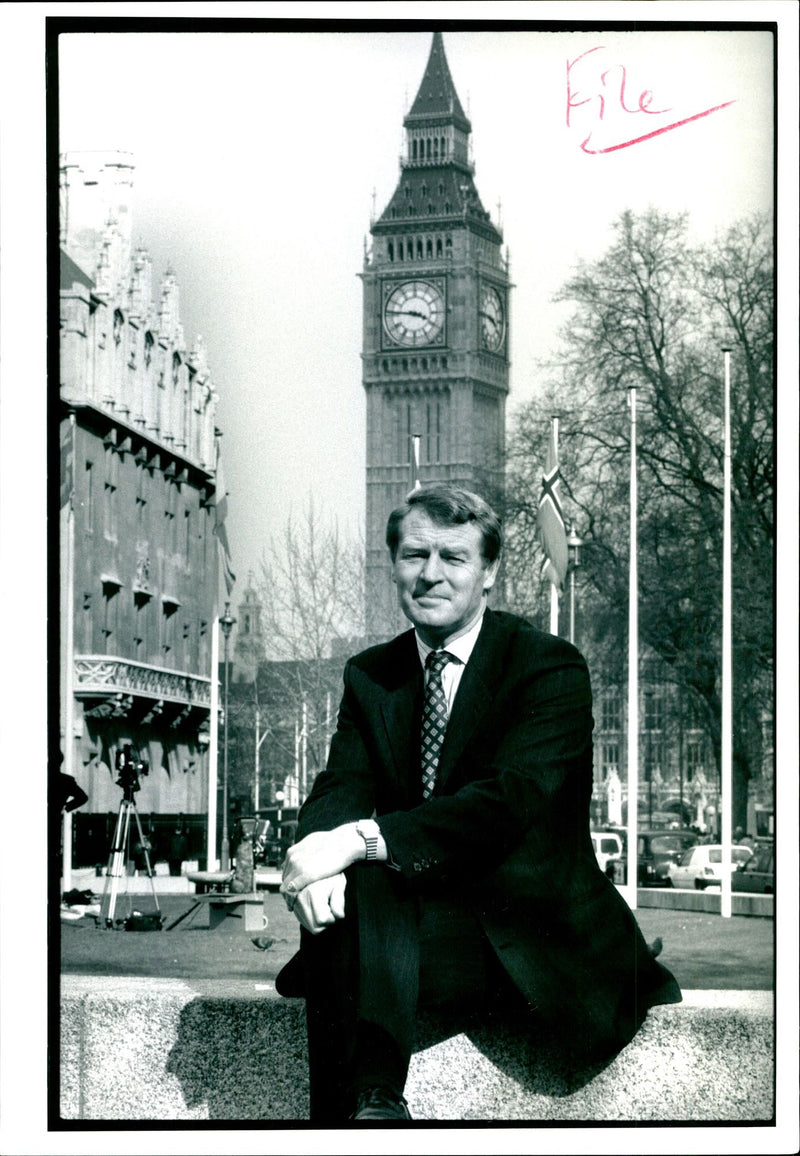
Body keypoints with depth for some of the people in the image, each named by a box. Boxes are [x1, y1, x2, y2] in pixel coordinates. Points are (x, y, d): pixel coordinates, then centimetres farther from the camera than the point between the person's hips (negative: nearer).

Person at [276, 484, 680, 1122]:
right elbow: (341, 787, -2)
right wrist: (321, 859, -29)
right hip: (411, 914, 5)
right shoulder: (369, 676, 13)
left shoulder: (551, 667, -5)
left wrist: (361, 839, -32)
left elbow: (510, 800, -20)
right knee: (344, 886, -29)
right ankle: (370, 1100, -37)